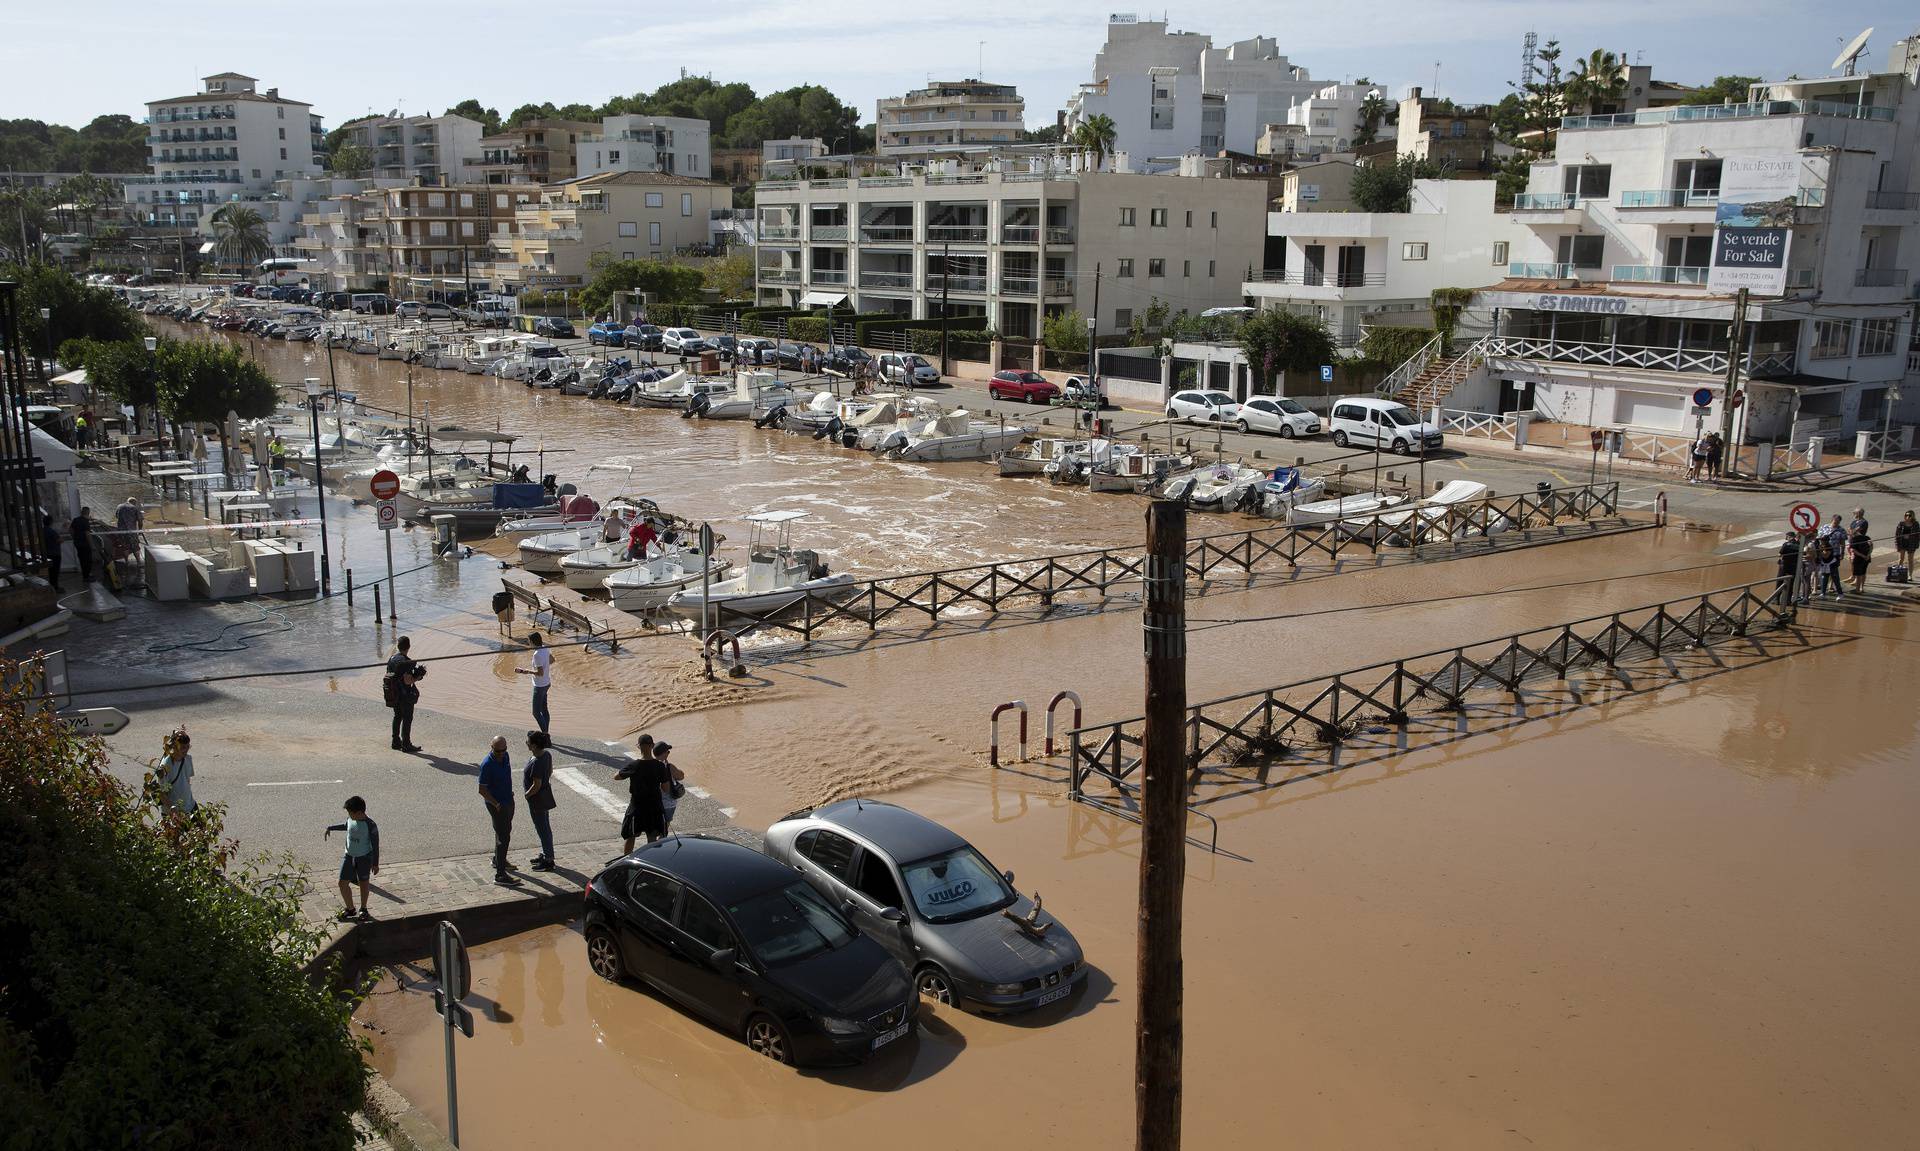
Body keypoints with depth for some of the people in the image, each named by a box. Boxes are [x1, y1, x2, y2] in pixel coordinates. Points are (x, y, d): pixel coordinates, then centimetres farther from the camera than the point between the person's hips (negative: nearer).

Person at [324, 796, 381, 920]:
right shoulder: (351, 819, -5)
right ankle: (350, 909, 20)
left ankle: (363, 909, 30)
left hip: (365, 857, -5)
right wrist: (330, 828, 22)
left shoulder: (371, 826, -21)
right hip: (349, 856, 5)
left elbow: (375, 845, -14)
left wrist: (375, 864, -10)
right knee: (343, 883, 2)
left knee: (364, 882, 11)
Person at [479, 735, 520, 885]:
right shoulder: (487, 764, -26)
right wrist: (496, 804, -24)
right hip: (496, 804, -9)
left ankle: (498, 860, 45)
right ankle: (500, 874, -7)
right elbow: (482, 790, -23)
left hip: (508, 800, 9)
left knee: (505, 831, 24)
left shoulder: (505, 756, -2)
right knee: (503, 837, -9)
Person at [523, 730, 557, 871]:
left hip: (537, 798, -9)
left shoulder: (537, 763, -31)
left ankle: (548, 861, 14)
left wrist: (527, 794, -11)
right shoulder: (546, 754, -4)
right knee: (545, 826, 22)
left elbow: (536, 785, -27)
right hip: (546, 793, 9)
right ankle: (545, 854, 37)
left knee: (542, 829, 3)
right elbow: (550, 771, 12)